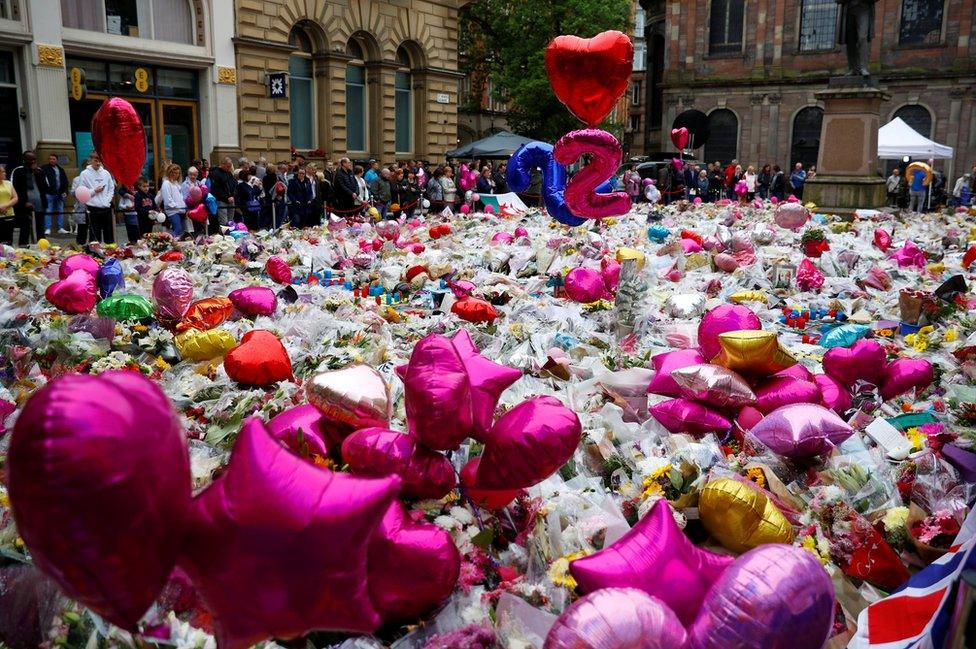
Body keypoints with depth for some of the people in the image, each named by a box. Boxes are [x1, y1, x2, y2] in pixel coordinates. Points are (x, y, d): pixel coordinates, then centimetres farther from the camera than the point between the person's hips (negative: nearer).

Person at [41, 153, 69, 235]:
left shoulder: (61, 169, 15)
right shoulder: (45, 168, 0)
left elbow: (65, 181, 17)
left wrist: (65, 191, 7)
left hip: (60, 194, 5)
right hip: (49, 194, -5)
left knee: (60, 211, 9)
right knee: (48, 211, -4)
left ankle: (61, 228, 16)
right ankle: (47, 229, -2)